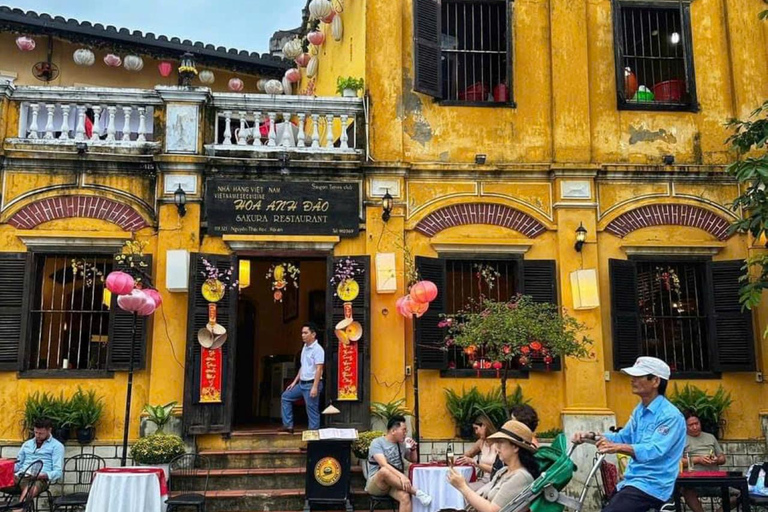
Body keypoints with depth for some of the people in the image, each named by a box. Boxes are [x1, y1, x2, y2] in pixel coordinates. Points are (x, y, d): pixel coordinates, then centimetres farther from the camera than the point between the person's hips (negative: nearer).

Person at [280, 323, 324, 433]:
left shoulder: (317, 349, -14)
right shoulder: (305, 348, 14)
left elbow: (319, 369, -20)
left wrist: (315, 387, -25)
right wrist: (294, 382, 20)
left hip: (311, 384, -10)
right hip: (302, 383, 10)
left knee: (312, 411, -4)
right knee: (286, 397, 14)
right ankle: (288, 425, 15)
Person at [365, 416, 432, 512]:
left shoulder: (402, 444, 13)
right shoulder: (377, 443, -8)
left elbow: (414, 460, 27)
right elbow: (384, 465, -23)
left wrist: (413, 448, 6)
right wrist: (402, 476, -37)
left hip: (396, 484, 5)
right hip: (375, 484, -5)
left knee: (405, 496, -31)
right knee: (384, 470, -39)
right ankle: (416, 492, -28)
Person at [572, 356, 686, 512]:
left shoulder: (670, 415, -16)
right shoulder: (639, 410, 13)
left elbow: (654, 450, -30)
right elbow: (623, 437, 16)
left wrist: (618, 448, -45)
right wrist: (591, 437, -1)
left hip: (652, 486, -9)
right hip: (632, 480, 9)